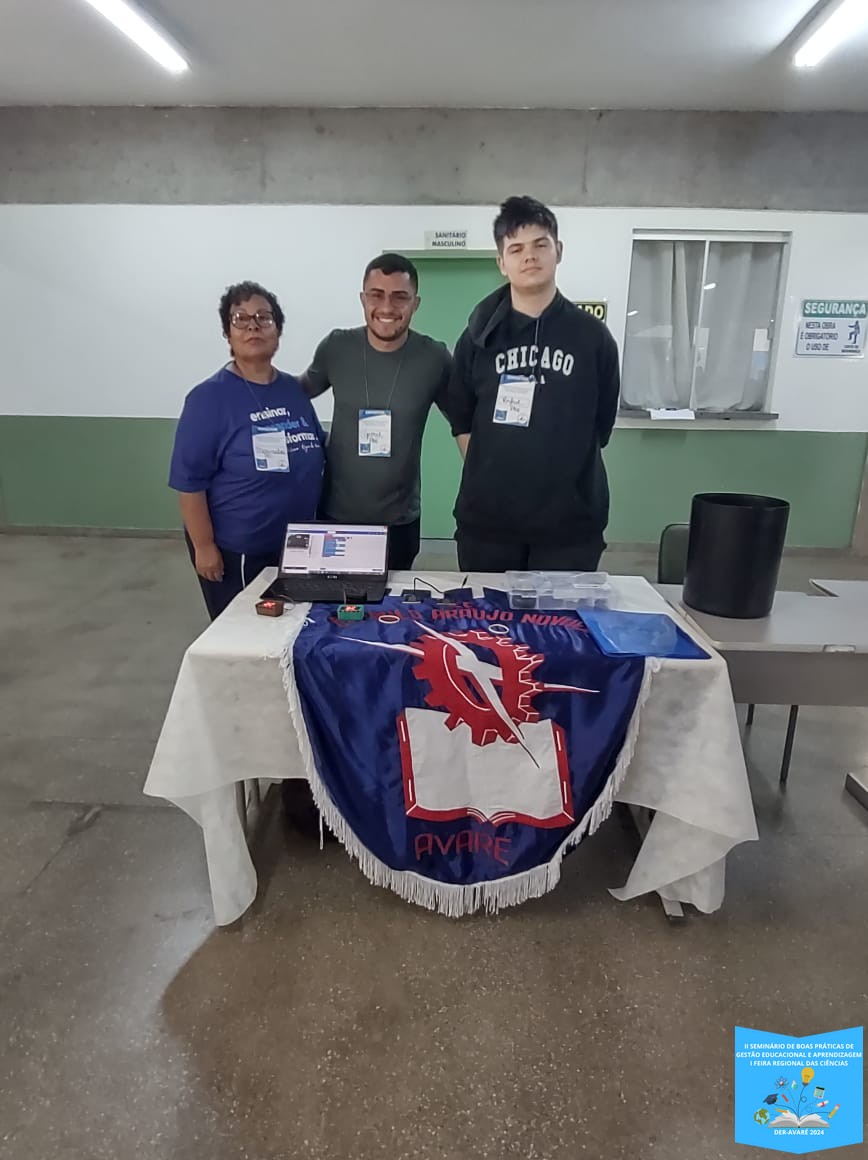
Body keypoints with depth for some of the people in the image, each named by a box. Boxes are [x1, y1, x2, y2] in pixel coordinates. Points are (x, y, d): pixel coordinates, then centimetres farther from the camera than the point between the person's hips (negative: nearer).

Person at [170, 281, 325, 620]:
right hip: (234, 551, -5)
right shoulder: (209, 397, -12)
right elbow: (190, 480, -13)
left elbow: (317, 459, 13)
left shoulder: (295, 390, 5)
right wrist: (204, 546, -16)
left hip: (295, 547, 5)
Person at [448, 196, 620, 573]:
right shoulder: (479, 337, 4)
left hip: (571, 522, 0)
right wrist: (493, 475, 2)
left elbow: (601, 425, 9)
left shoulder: (593, 337, 3)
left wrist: (557, 473, 7)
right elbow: (462, 421, 9)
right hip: (487, 519, 1)